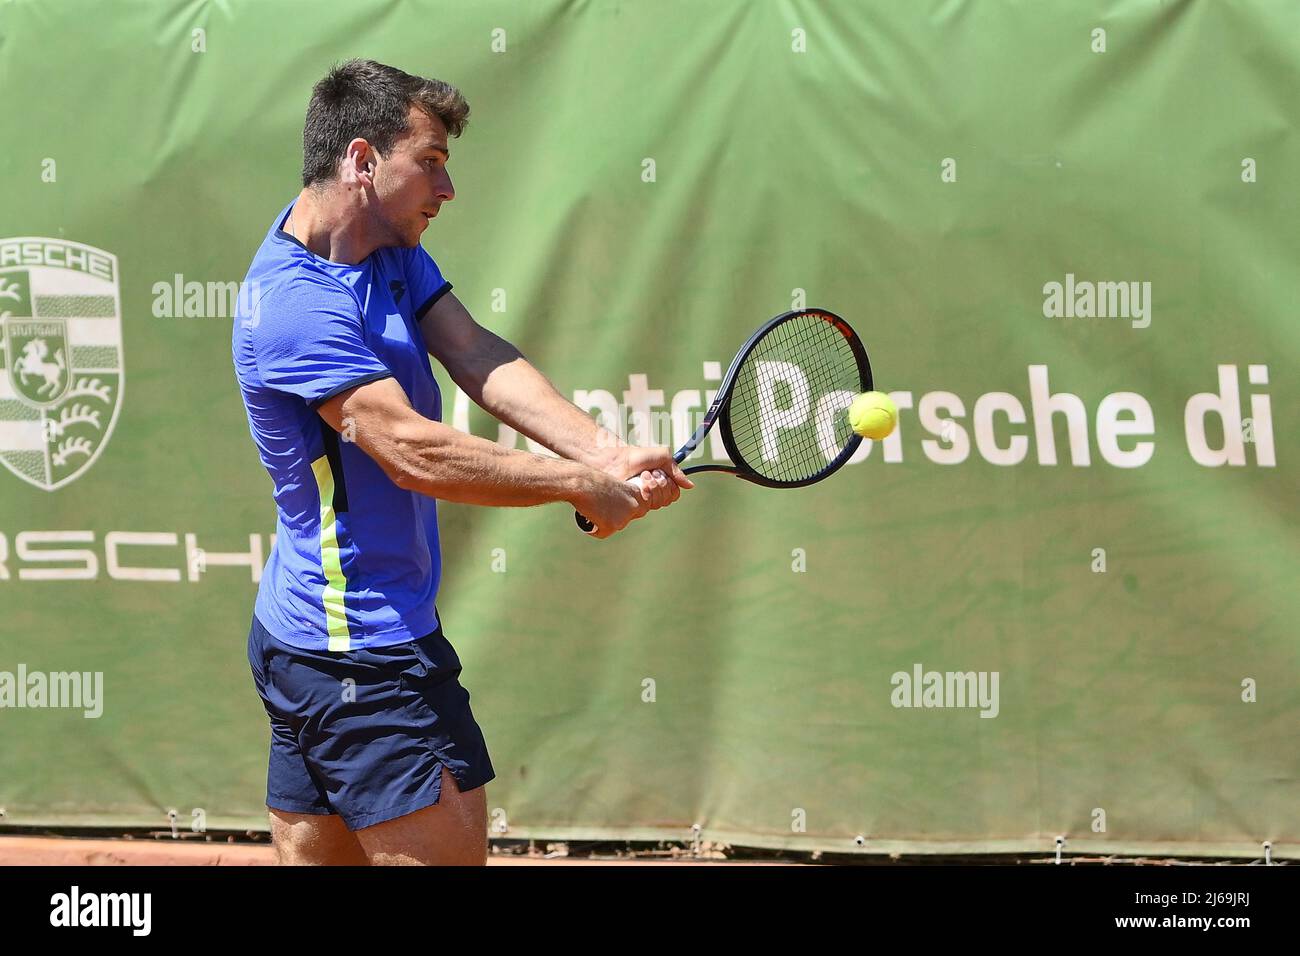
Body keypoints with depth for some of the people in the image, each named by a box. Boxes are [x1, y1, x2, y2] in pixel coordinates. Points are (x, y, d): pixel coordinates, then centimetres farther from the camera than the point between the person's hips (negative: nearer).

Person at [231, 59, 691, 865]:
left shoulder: (389, 247, 9)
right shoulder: (294, 304, -22)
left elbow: (479, 359, -3)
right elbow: (415, 453, -26)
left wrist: (603, 450, -18)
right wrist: (581, 485, -18)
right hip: (366, 649, -10)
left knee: (317, 856, 11)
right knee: (447, 849, -7)